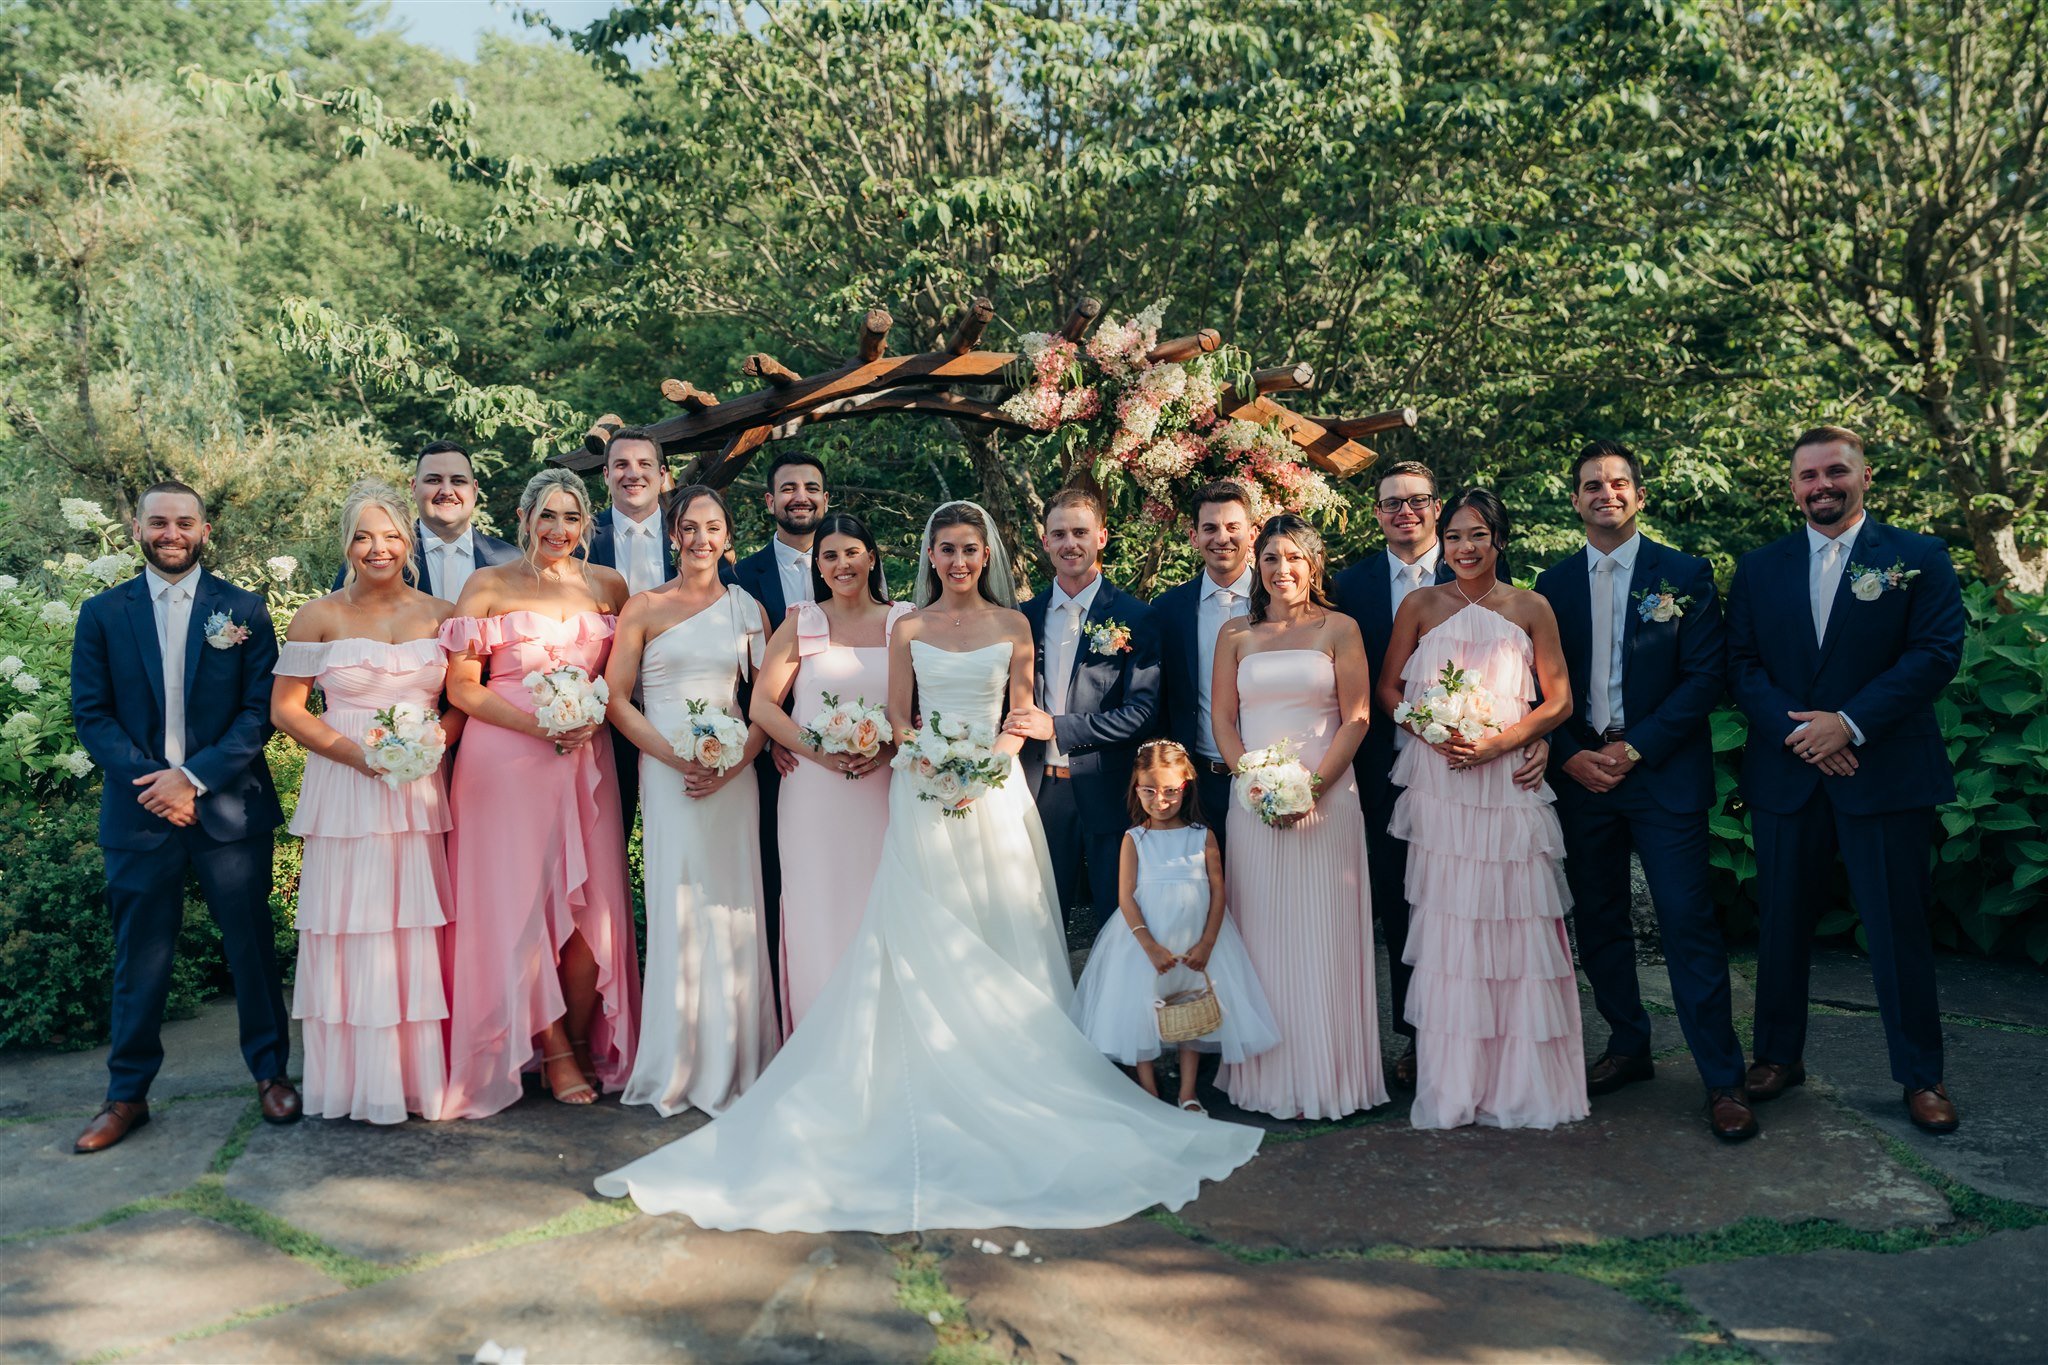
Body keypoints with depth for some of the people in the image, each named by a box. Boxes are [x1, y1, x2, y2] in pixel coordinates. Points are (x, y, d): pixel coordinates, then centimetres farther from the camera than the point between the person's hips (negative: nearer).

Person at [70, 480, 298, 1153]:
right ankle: (127, 1094, 21)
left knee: (252, 945, 6)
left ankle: (271, 1072, 21)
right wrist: (148, 780, -12)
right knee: (139, 957, 9)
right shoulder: (103, 613, 6)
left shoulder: (244, 609, 3)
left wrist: (194, 777, -13)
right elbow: (91, 713, 2)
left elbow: (261, 710, -3)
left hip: (228, 804, -1)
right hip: (139, 809, 1)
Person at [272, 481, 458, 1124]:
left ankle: (421, 1075, 13)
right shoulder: (319, 616, 3)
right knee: (351, 931, 1)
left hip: (420, 792, 1)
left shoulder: (441, 615, 7)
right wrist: (353, 751, -11)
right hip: (345, 792, -1)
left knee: (419, 930, 2)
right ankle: (359, 1080, 12)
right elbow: (285, 707, 3)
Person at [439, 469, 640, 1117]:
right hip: (506, 761, -2)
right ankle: (555, 1055, 13)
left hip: (586, 760, 3)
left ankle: (585, 1048, 16)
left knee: (590, 905, 2)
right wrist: (537, 725, -14)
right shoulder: (488, 585, 0)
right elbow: (461, 685, -3)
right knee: (520, 904, 0)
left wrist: (590, 718, -8)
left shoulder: (609, 585, 9)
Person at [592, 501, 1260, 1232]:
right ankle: (936, 1077, 2)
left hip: (994, 788, 0)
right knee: (924, 937, -2)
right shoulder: (909, 630, 7)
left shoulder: (1012, 625, 7)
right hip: (924, 790, 0)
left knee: (999, 931, 0)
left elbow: (1023, 713, 6)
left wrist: (989, 759, -11)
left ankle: (1006, 1067, 6)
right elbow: (898, 714, 7)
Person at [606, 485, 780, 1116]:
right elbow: (617, 698, 0)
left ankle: (732, 1062, 14)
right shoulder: (644, 608, 4)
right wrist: (676, 756, -11)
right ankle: (678, 1065, 9)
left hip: (733, 772, 2)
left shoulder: (747, 608, 10)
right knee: (678, 908, -3)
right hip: (666, 771, -2)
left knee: (732, 907, 2)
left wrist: (736, 762, -8)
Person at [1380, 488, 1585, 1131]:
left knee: (1515, 923, 0)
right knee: (1446, 925, 0)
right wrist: (1432, 731, -8)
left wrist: (1499, 741, -10)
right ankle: (1452, 1084, 9)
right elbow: (1387, 687, 9)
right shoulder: (1420, 606, 6)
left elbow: (1559, 700, 5)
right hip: (1437, 782, 0)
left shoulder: (1531, 608, 5)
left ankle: (1521, 1080, 13)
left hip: (1508, 782, 0)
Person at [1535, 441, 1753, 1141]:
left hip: (1665, 774, -3)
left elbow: (1705, 675, -5)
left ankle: (1723, 1079, 3)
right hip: (1580, 774, 3)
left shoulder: (1685, 576, 1)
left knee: (1688, 924, -5)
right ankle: (1628, 1046, 25)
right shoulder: (1554, 584, 9)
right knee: (1598, 921, 10)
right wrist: (1572, 755, -7)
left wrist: (1634, 749, -12)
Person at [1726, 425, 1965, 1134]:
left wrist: (1850, 723, -16)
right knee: (1781, 922, 11)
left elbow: (1937, 652, -8)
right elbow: (1741, 664, 3)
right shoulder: (1758, 569, 9)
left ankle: (1921, 1075, 19)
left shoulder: (1920, 558, 2)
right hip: (1786, 775, 3)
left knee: (1898, 929, 4)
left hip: (1886, 774, -2)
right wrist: (1796, 731, -12)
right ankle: (1779, 1055, 25)